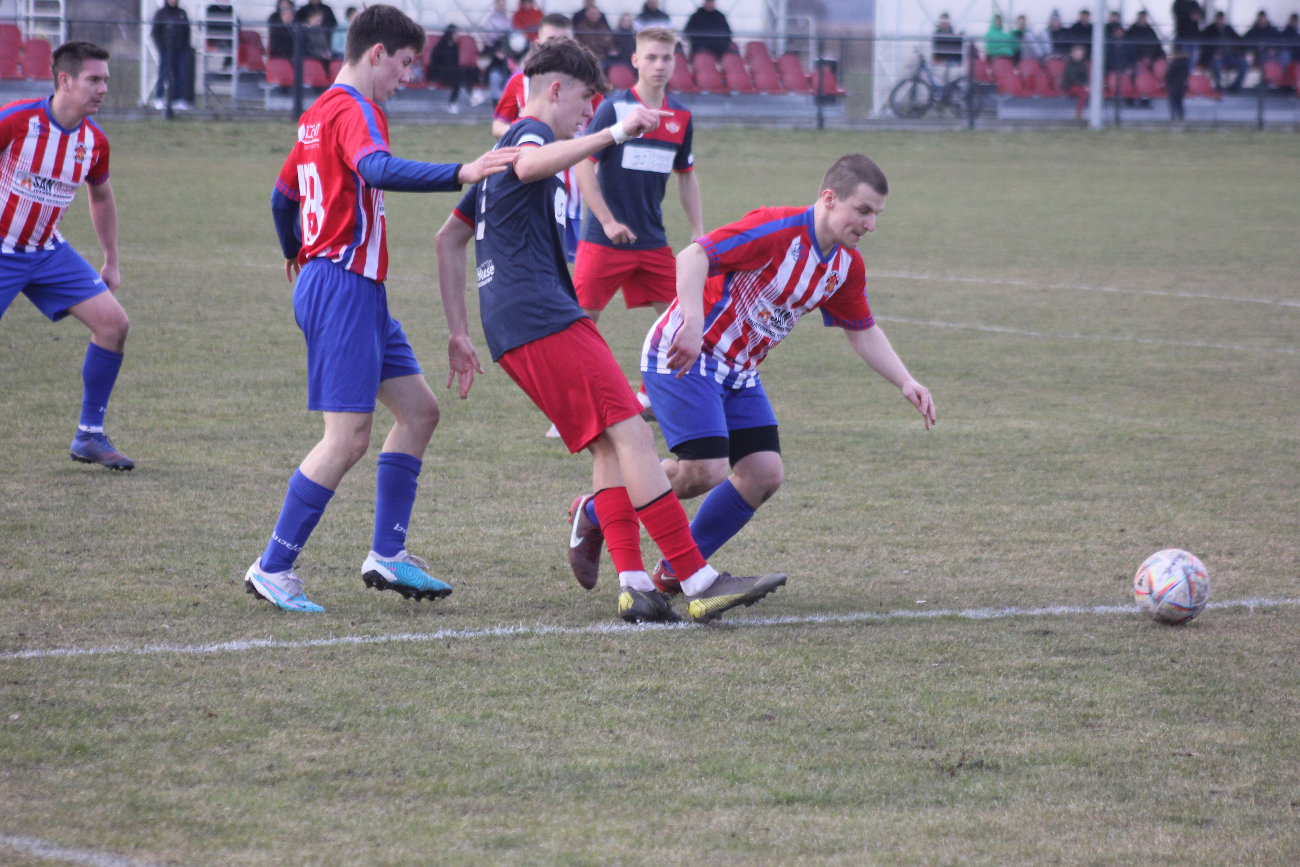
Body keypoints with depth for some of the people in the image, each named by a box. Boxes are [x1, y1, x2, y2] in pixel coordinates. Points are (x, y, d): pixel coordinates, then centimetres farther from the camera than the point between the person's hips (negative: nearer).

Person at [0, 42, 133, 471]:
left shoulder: (94, 141, -4)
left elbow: (101, 197, 16)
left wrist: (112, 262, 18)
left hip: (48, 251, 5)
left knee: (113, 322, -6)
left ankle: (89, 437, 4)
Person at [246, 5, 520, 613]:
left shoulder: (318, 114, 17)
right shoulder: (354, 112, -14)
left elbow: (283, 196, 28)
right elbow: (377, 170, -35)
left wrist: (295, 254, 46)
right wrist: (460, 175, -45)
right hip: (345, 287, -11)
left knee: (419, 410, 11)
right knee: (348, 439, -10)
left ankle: (386, 556, 11)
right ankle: (272, 569, -5)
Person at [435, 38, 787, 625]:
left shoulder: (504, 150, 28)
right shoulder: (530, 131, -3)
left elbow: (449, 238, 32)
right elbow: (531, 165, -30)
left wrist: (459, 334, 29)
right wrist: (614, 133, -36)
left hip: (513, 329, 10)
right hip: (542, 319, -10)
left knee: (608, 445, 5)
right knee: (630, 432, -15)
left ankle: (635, 587, -7)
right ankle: (699, 582, -21)